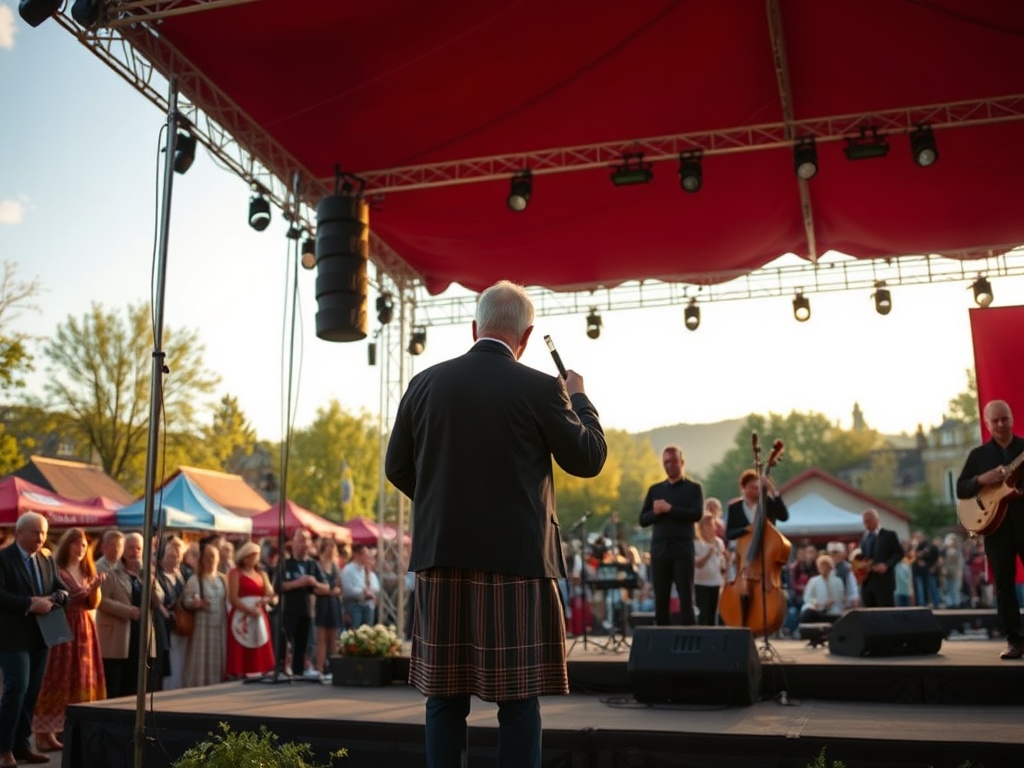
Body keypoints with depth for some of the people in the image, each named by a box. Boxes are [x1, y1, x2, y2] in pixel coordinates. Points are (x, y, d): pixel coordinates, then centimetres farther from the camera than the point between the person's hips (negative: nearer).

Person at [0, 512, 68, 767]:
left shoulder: (47, 559, 13)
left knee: (32, 691, 8)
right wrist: (30, 604, -23)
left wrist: (50, 600, -10)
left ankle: (21, 744, 16)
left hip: (40, 635, 6)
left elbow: (63, 590, 11)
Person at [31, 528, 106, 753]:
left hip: (84, 629, 7)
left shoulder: (87, 571, 13)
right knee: (57, 678, -7)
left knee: (82, 678, 8)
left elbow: (93, 604, 9)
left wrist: (96, 587, -7)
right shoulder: (55, 570, -6)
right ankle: (44, 732, -1)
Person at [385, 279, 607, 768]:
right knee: (518, 698, 4)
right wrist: (577, 397, 17)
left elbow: (397, 467, 9)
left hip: (441, 557, 4)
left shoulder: (425, 384, 3)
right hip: (515, 559, -3)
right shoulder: (540, 389, -7)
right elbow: (589, 459, 2)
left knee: (445, 697, 10)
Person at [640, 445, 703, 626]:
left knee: (686, 599, -4)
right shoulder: (654, 489, 15)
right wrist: (655, 512, -10)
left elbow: (696, 514, -10)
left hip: (683, 550, -3)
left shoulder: (693, 488, 6)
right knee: (661, 600, 4)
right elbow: (643, 520, 10)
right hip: (659, 550, 3)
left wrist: (669, 509, -16)